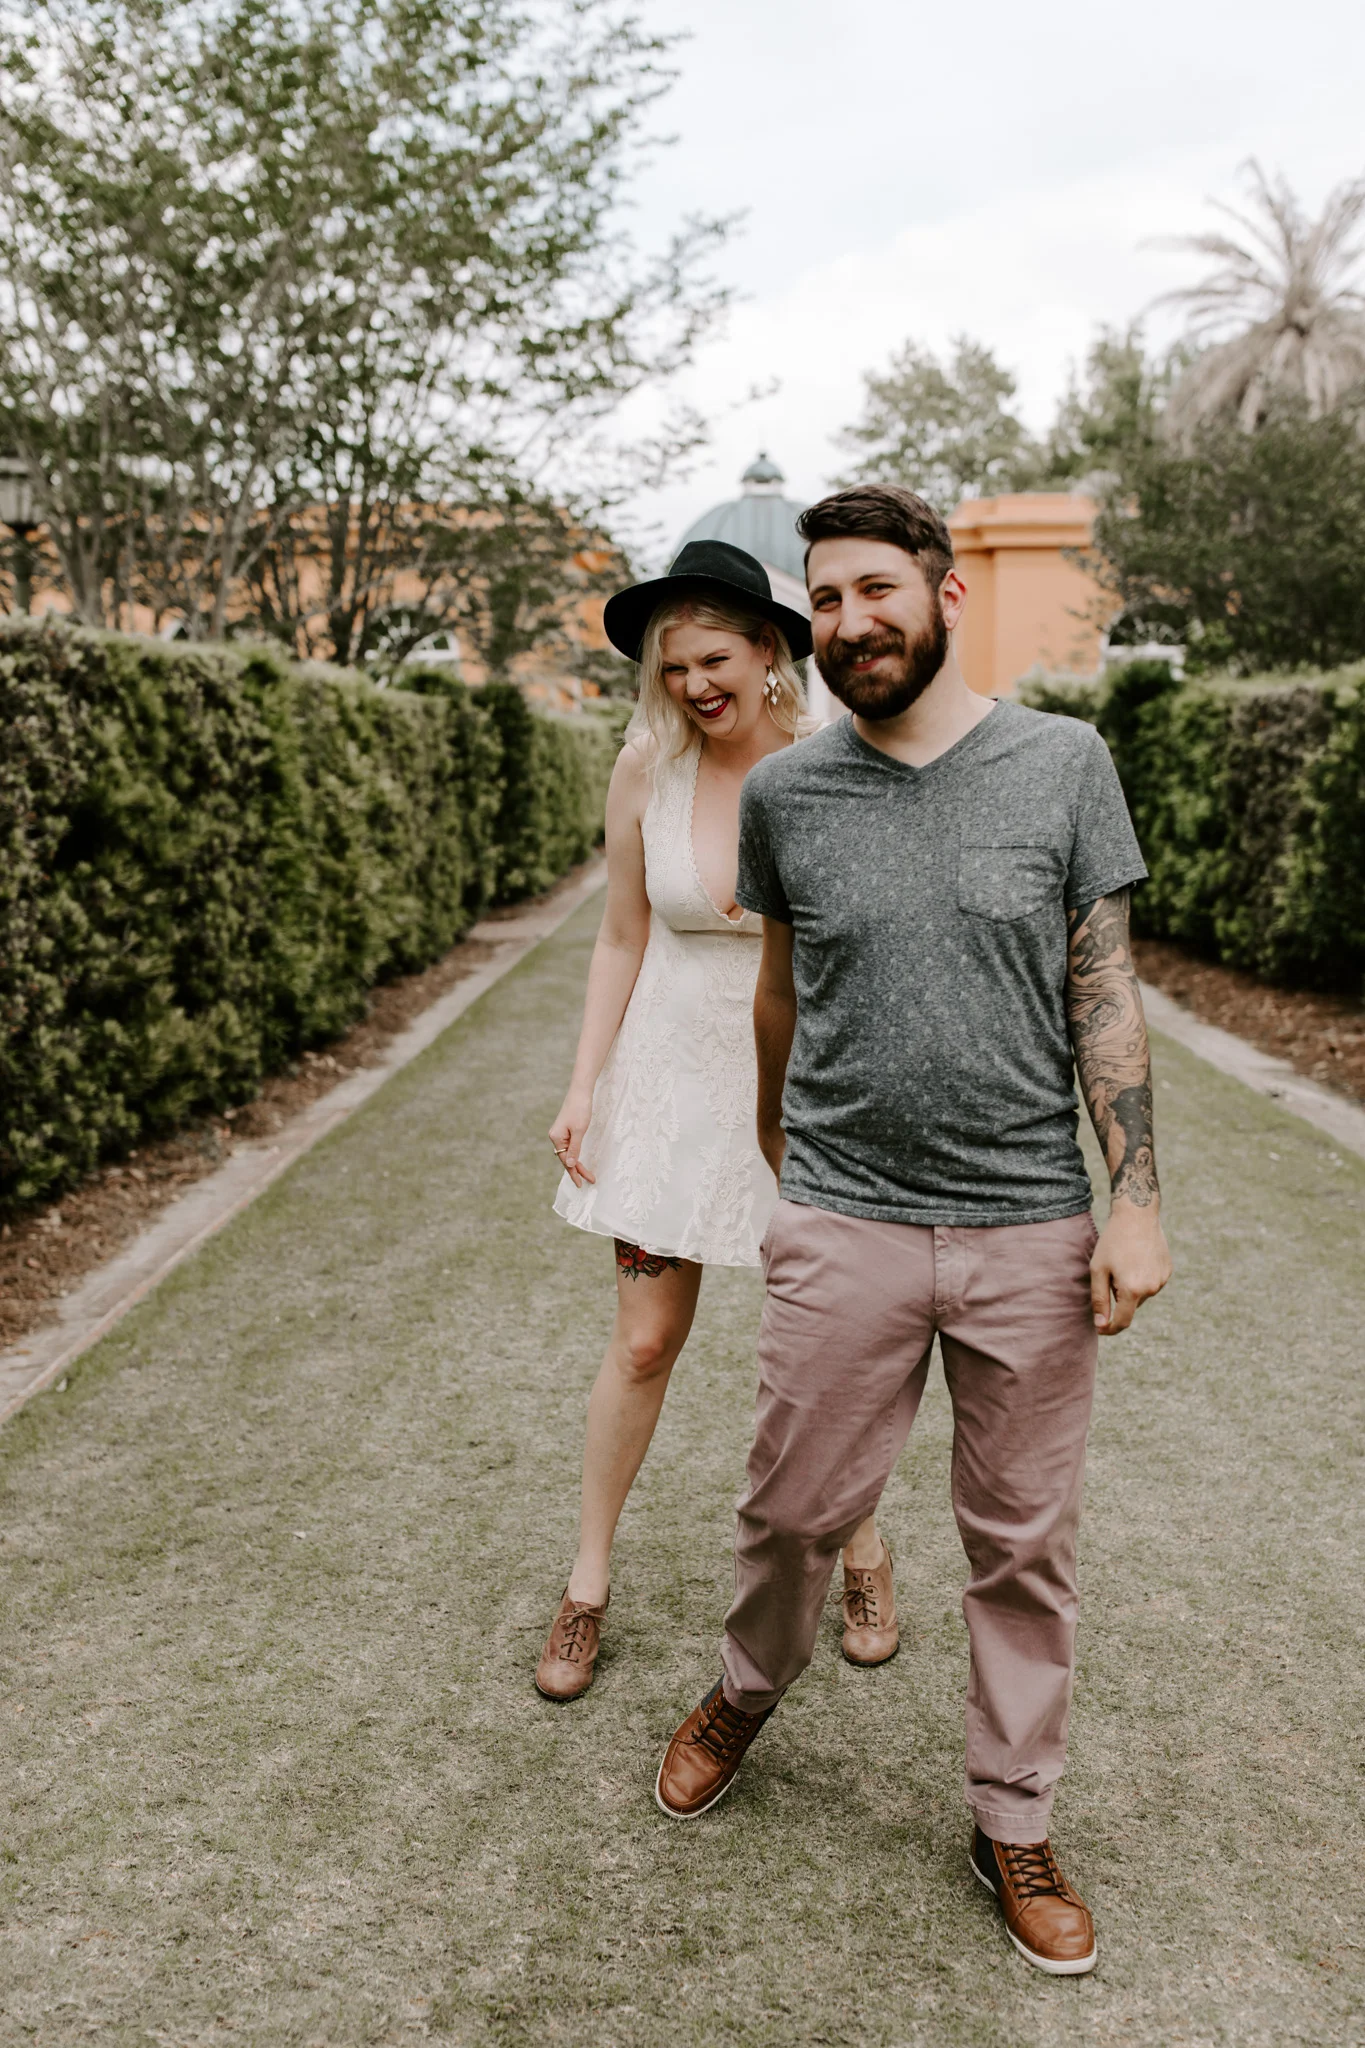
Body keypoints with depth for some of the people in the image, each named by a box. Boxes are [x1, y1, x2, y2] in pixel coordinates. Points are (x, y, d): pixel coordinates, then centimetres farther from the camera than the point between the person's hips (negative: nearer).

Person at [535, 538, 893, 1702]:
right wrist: (584, 1086, 1)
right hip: (676, 1072, 1)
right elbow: (623, 940, 3)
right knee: (644, 1342, 6)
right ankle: (591, 1579, 25)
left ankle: (864, 1552, 37)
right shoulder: (647, 768, -5)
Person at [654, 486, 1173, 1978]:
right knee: (794, 1512, 12)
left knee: (1023, 1546, 12)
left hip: (1031, 1227, 0)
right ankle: (743, 1698, 43)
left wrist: (1136, 1199, -4)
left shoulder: (1063, 765, -2)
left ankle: (1014, 1826, 33)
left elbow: (1105, 991, 0)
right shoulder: (784, 793, 1)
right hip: (844, 1227, 1)